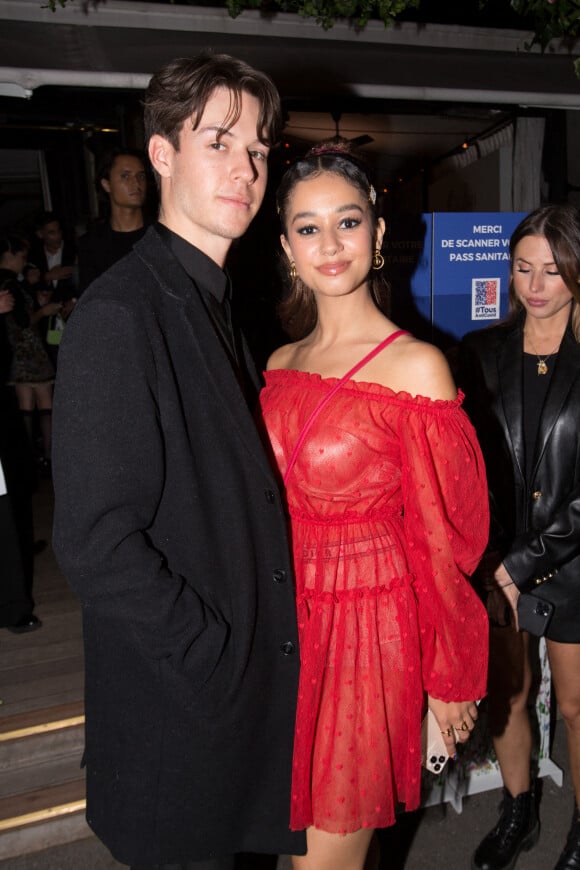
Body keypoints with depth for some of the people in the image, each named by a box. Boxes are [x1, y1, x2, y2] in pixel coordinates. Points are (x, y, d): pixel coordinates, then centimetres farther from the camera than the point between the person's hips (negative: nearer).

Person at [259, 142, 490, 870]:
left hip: (371, 625, -5)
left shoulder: (416, 366, -14)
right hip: (288, 620, 5)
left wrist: (450, 676, -4)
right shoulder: (280, 364, 3)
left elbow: (444, 536, -10)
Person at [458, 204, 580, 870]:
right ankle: (518, 814, 43)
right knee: (504, 696, 17)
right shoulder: (482, 352, 0)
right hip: (495, 563, 2)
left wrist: (522, 565, -14)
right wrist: (488, 562, -8)